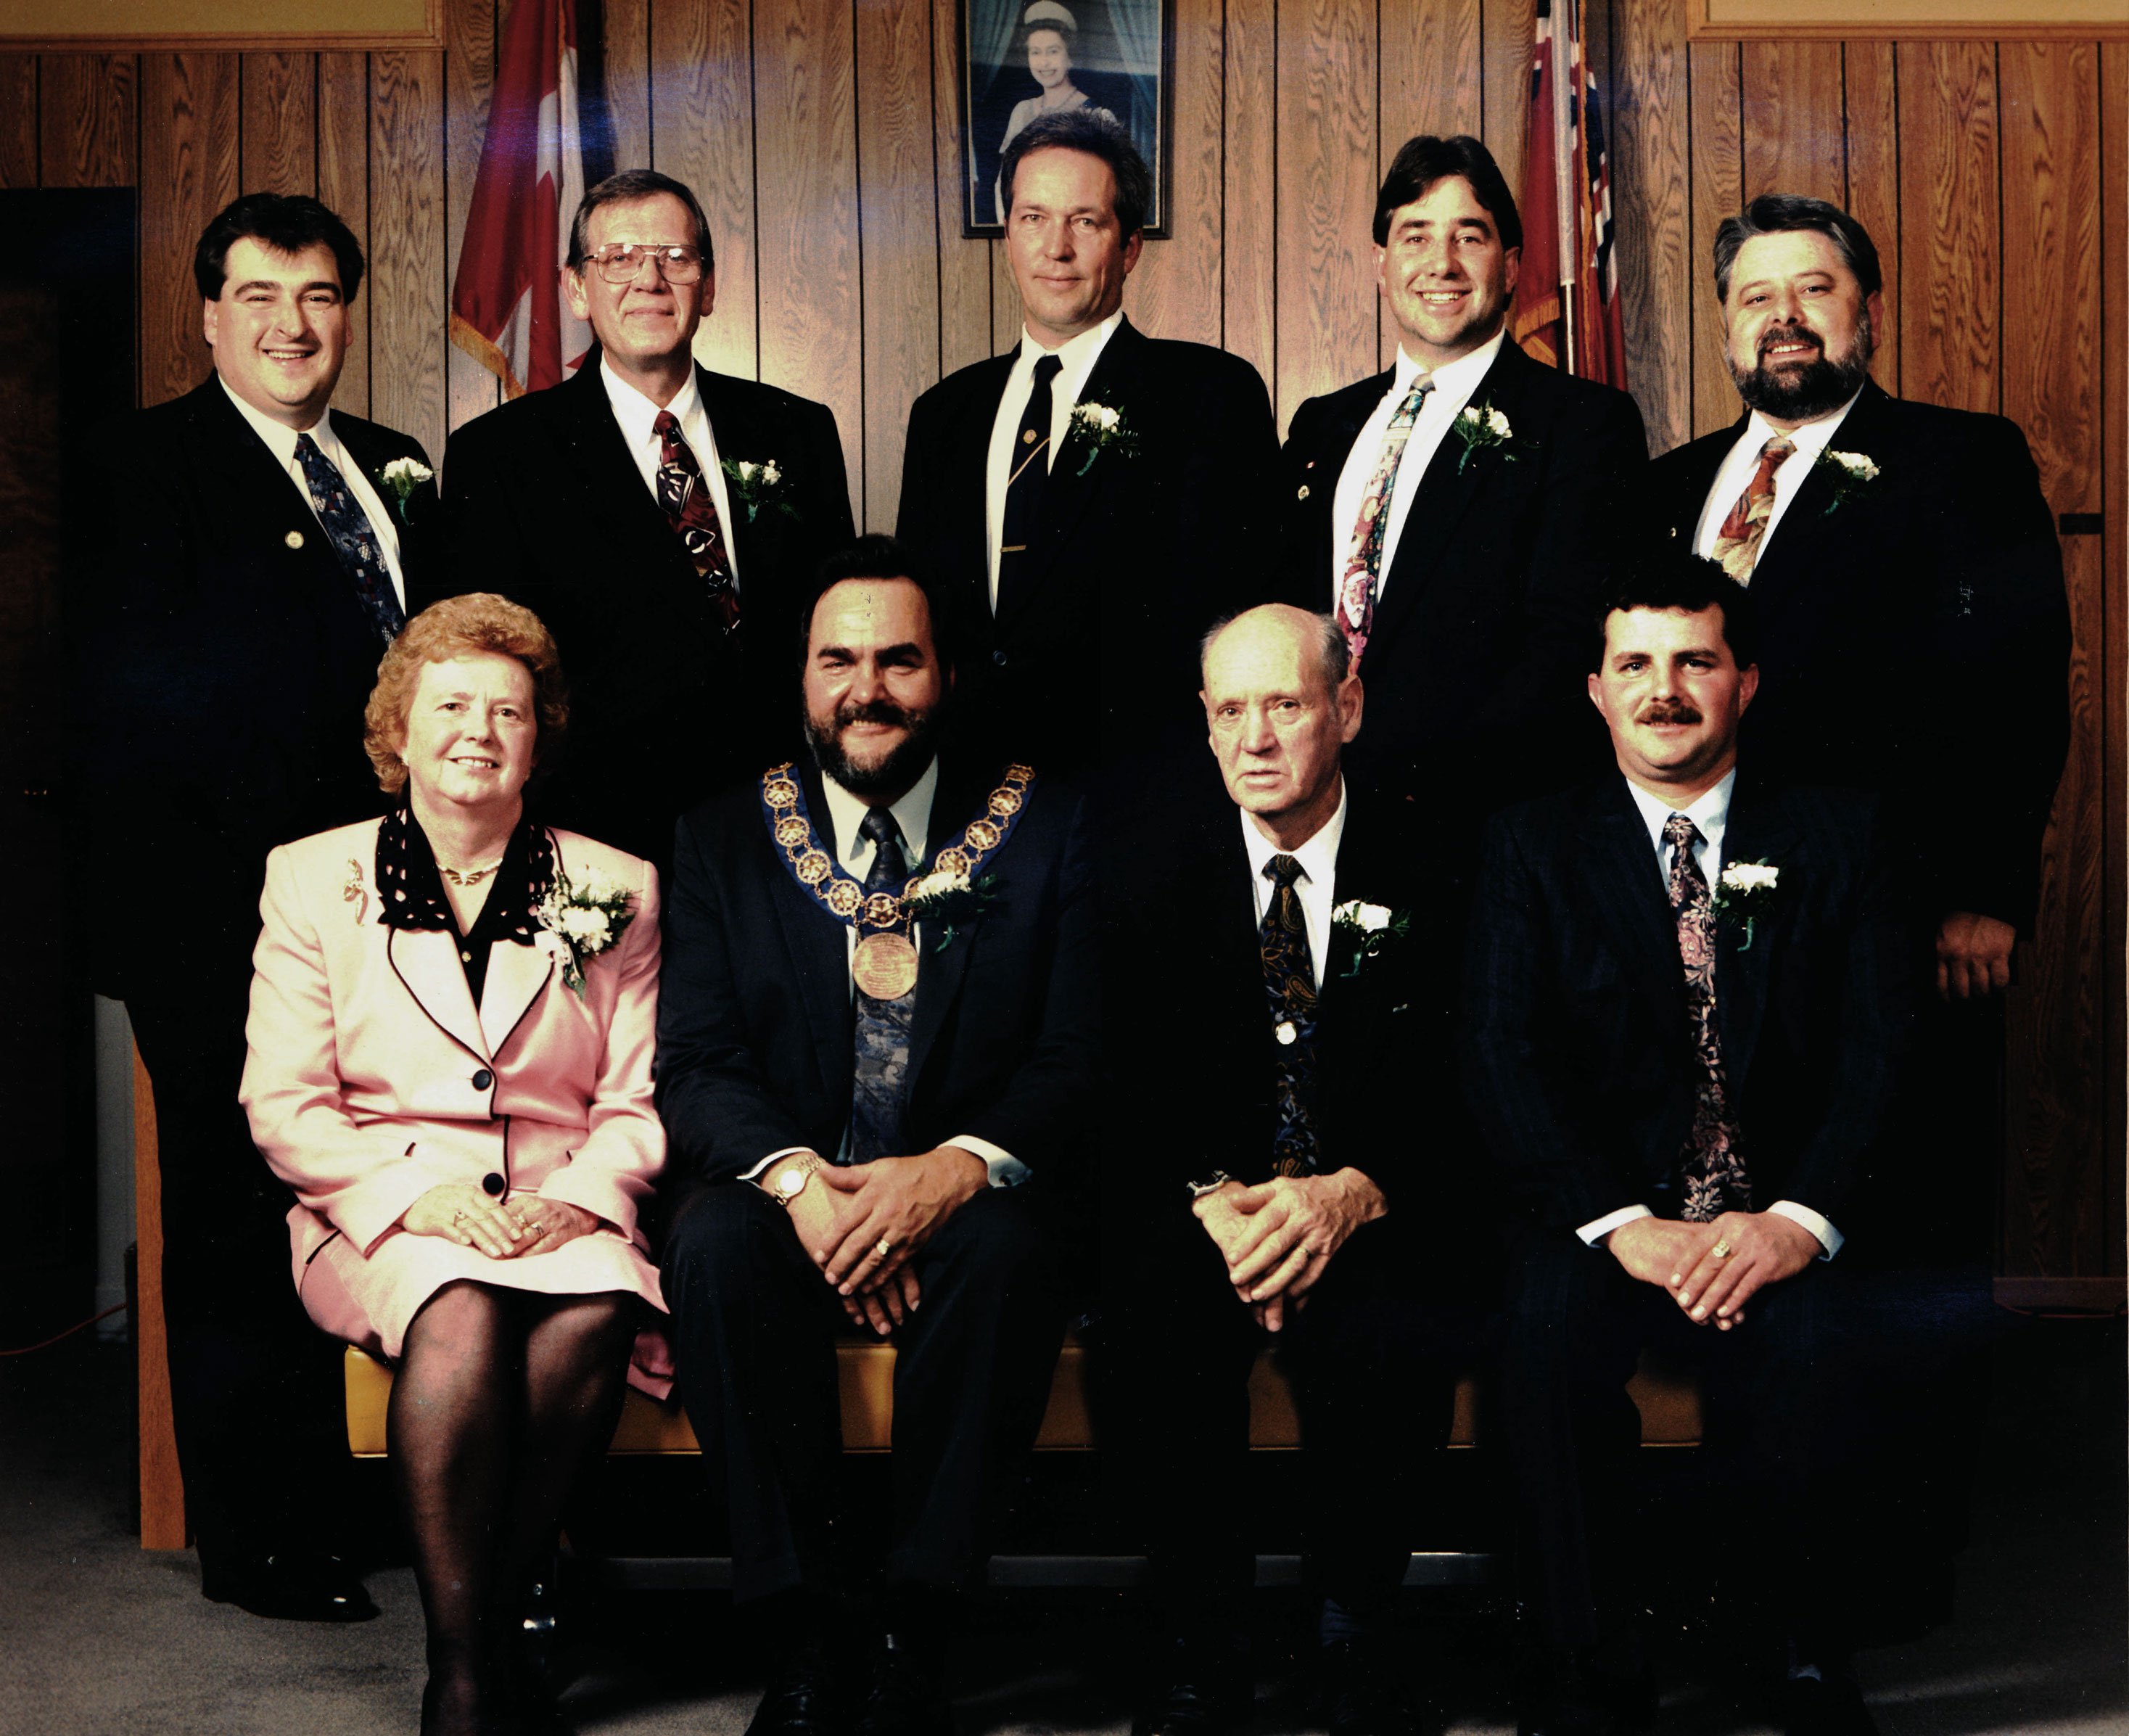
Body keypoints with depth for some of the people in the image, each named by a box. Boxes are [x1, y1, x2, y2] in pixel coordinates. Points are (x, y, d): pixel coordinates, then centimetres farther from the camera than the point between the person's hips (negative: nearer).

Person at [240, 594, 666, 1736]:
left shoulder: (614, 890, 11)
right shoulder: (313, 878, 9)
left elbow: (638, 1102, 9)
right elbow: (283, 1104, 3)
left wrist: (575, 1198, -12)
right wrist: (418, 1195, -13)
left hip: (562, 1205, 1)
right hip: (380, 1210, -1)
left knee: (593, 1312, -33)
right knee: (462, 1314, -34)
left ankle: (492, 1611, -17)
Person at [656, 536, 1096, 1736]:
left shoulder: (1046, 833, 4)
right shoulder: (725, 840, 8)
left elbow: (1081, 1054, -5)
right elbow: (694, 1062, 0)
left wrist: (960, 1167, -24)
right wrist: (798, 1178, -21)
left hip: (967, 1201, -1)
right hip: (793, 1197, 2)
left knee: (1009, 1245, -35)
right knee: (714, 1240, -31)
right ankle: (806, 1637, -22)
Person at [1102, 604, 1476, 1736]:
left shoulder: (1424, 864, 2)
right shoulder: (1160, 860, 6)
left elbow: (1462, 1091, -3)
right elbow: (1124, 1081, 1)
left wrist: (1354, 1195, -22)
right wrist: (1208, 1200, -18)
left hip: (1372, 1217, -1)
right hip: (1197, 1207, 1)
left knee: (1399, 1342, -33)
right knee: (1156, 1335, -31)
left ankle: (1354, 1633, -9)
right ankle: (1199, 1642, -11)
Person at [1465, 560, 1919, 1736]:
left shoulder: (1836, 837, 11)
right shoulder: (1532, 846, 10)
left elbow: (1885, 1046, 0)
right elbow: (1502, 1056, -2)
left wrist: (1799, 1220, -18)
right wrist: (1623, 1225, -18)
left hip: (1789, 1224, 0)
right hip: (1610, 1210, 0)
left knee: (1824, 1344, -32)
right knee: (1548, 1323, -31)